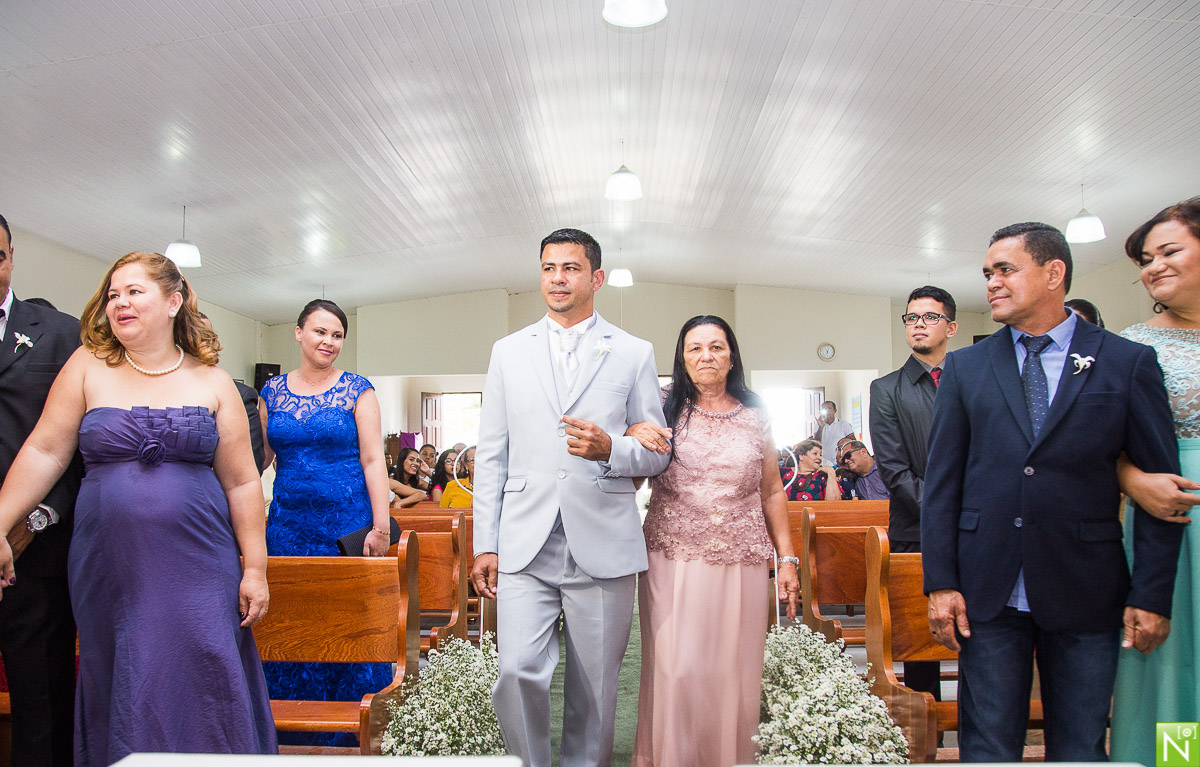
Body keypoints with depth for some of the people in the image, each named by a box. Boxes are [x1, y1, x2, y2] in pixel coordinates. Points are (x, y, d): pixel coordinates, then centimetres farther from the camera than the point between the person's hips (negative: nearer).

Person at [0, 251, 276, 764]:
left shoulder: (212, 383, 3)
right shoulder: (88, 367, 5)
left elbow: (242, 483, 2)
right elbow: (44, 452, 4)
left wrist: (255, 569, 0)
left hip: (196, 569, -1)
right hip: (109, 570, 1)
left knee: (201, 691, -2)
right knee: (119, 694, 10)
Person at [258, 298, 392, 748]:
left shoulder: (357, 390, -1)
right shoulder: (273, 392, 9)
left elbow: (373, 460, -5)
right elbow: (259, 459, 15)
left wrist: (381, 527, -12)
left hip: (347, 524, -3)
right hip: (288, 525, 3)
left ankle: (349, 735, 18)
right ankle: (293, 733, 26)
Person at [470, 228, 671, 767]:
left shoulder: (634, 354, 7)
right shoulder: (508, 352, 11)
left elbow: (657, 454, 8)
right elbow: (491, 456, 10)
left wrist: (610, 449, -14)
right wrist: (485, 543, 4)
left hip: (602, 547, 0)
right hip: (525, 546, 1)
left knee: (595, 686, 8)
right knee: (517, 672, -8)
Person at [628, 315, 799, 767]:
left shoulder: (755, 416, 8)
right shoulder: (663, 407, 2)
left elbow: (772, 491, 12)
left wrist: (787, 558, 9)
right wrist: (633, 436, -20)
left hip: (741, 561, 1)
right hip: (673, 557, -1)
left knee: (732, 670, 7)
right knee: (675, 669, 0)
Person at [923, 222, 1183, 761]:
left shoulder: (1128, 363, 2)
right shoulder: (965, 368, 6)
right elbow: (941, 482, 3)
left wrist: (1152, 594, -3)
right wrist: (940, 583, -3)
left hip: (1086, 594, 0)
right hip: (988, 591, 1)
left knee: (1081, 748, 13)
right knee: (987, 746, 9)